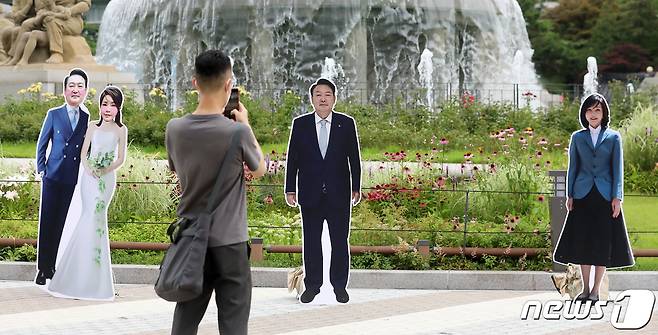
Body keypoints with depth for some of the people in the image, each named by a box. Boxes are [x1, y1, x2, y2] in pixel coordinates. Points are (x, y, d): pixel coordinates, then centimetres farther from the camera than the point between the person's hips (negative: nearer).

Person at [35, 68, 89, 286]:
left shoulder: (88, 119, 7)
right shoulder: (54, 115, 4)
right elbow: (42, 144, 8)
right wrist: (41, 169, 1)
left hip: (75, 180, 1)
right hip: (53, 178, -1)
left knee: (64, 225, 2)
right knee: (47, 223, 1)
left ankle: (57, 268, 8)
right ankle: (43, 269, 7)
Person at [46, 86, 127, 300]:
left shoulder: (121, 130, 8)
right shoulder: (93, 126, 12)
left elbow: (120, 159, 5)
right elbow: (83, 152, 9)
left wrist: (104, 171, -10)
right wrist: (88, 168, -10)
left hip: (107, 178, -1)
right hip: (89, 176, 1)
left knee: (94, 218, -10)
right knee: (94, 219, -4)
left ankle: (90, 278, -3)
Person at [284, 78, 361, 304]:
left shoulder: (346, 124, 4)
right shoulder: (300, 124, 4)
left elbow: (354, 158, 6)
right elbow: (292, 158, 5)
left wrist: (356, 188, 3)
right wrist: (290, 189, 1)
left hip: (339, 194, 0)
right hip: (310, 194, 0)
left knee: (340, 241, 2)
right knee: (311, 242, 4)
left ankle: (340, 286, 11)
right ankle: (312, 285, 13)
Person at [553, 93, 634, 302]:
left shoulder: (613, 137, 3)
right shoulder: (577, 137, 8)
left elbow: (617, 169, 1)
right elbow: (573, 167, 9)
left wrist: (616, 197, -7)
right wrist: (570, 195, 2)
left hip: (605, 196, -1)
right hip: (583, 196, 1)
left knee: (603, 243, 0)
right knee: (583, 241, 2)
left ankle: (596, 290, 6)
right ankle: (585, 288, 12)